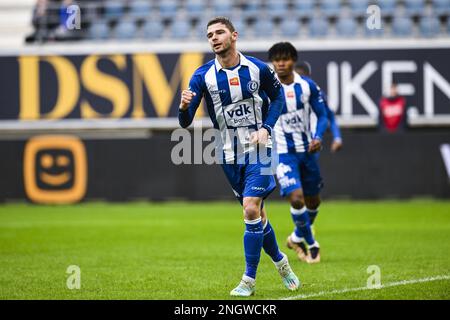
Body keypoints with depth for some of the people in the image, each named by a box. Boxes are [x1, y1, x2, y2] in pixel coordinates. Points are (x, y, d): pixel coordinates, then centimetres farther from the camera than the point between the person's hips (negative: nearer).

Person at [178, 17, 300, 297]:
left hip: (258, 148, -2)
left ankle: (249, 280, -8)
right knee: (257, 215, 12)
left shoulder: (258, 68, -7)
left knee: (251, 209, -16)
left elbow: (277, 97, 11)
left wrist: (266, 128, -5)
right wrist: (184, 107, -35)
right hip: (230, 155, 3)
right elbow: (185, 122, -11)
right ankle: (280, 261, 37)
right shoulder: (203, 76, -7)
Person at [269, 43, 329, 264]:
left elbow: (322, 116, 3)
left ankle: (297, 237, 41)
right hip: (283, 153, -4)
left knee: (313, 201, 14)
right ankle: (311, 244, 1)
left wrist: (318, 137, -14)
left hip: (306, 150, 4)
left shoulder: (307, 86, -3)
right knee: (297, 199, -19)